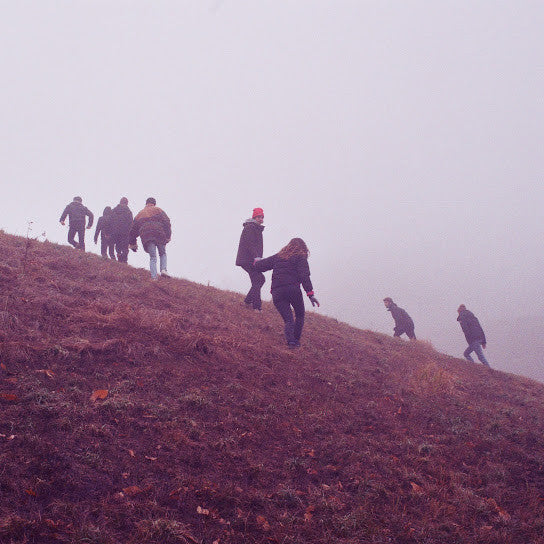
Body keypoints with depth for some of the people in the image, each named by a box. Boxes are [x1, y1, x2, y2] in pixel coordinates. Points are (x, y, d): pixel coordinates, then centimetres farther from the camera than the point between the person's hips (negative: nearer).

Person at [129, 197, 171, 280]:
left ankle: (154, 277, -11)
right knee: (162, 253, 16)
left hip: (146, 237, 2)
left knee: (152, 257, 4)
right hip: (159, 235, -2)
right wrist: (168, 235, -2)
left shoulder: (140, 214, 25)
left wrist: (132, 243, 32)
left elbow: (133, 229, 26)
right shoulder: (158, 210, 15)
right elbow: (166, 222, 1)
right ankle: (163, 270, -6)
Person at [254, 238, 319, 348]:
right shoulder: (300, 257, 10)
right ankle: (296, 339, 10)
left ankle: (290, 340, -23)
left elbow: (260, 266, 27)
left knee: (288, 319, 0)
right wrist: (310, 294, -9)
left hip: (276, 293, 3)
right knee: (300, 315, 19)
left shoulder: (277, 257, 22)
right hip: (293, 289, -3)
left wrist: (257, 261, 51)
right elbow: (304, 276, -4)